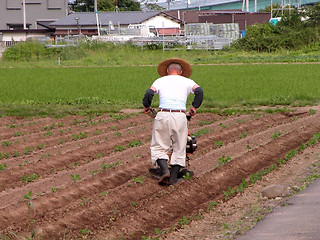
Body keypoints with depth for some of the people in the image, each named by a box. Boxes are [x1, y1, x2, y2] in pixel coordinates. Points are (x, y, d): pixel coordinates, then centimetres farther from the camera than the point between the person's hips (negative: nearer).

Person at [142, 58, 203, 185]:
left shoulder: (160, 80, 16)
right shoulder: (187, 81, 17)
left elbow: (149, 93, -1)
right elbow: (199, 91, -1)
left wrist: (147, 106, 15)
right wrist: (194, 107, 9)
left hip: (162, 115, 0)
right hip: (180, 116, 0)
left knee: (159, 147, 9)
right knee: (179, 148, 11)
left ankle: (164, 170, -11)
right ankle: (174, 177, 11)